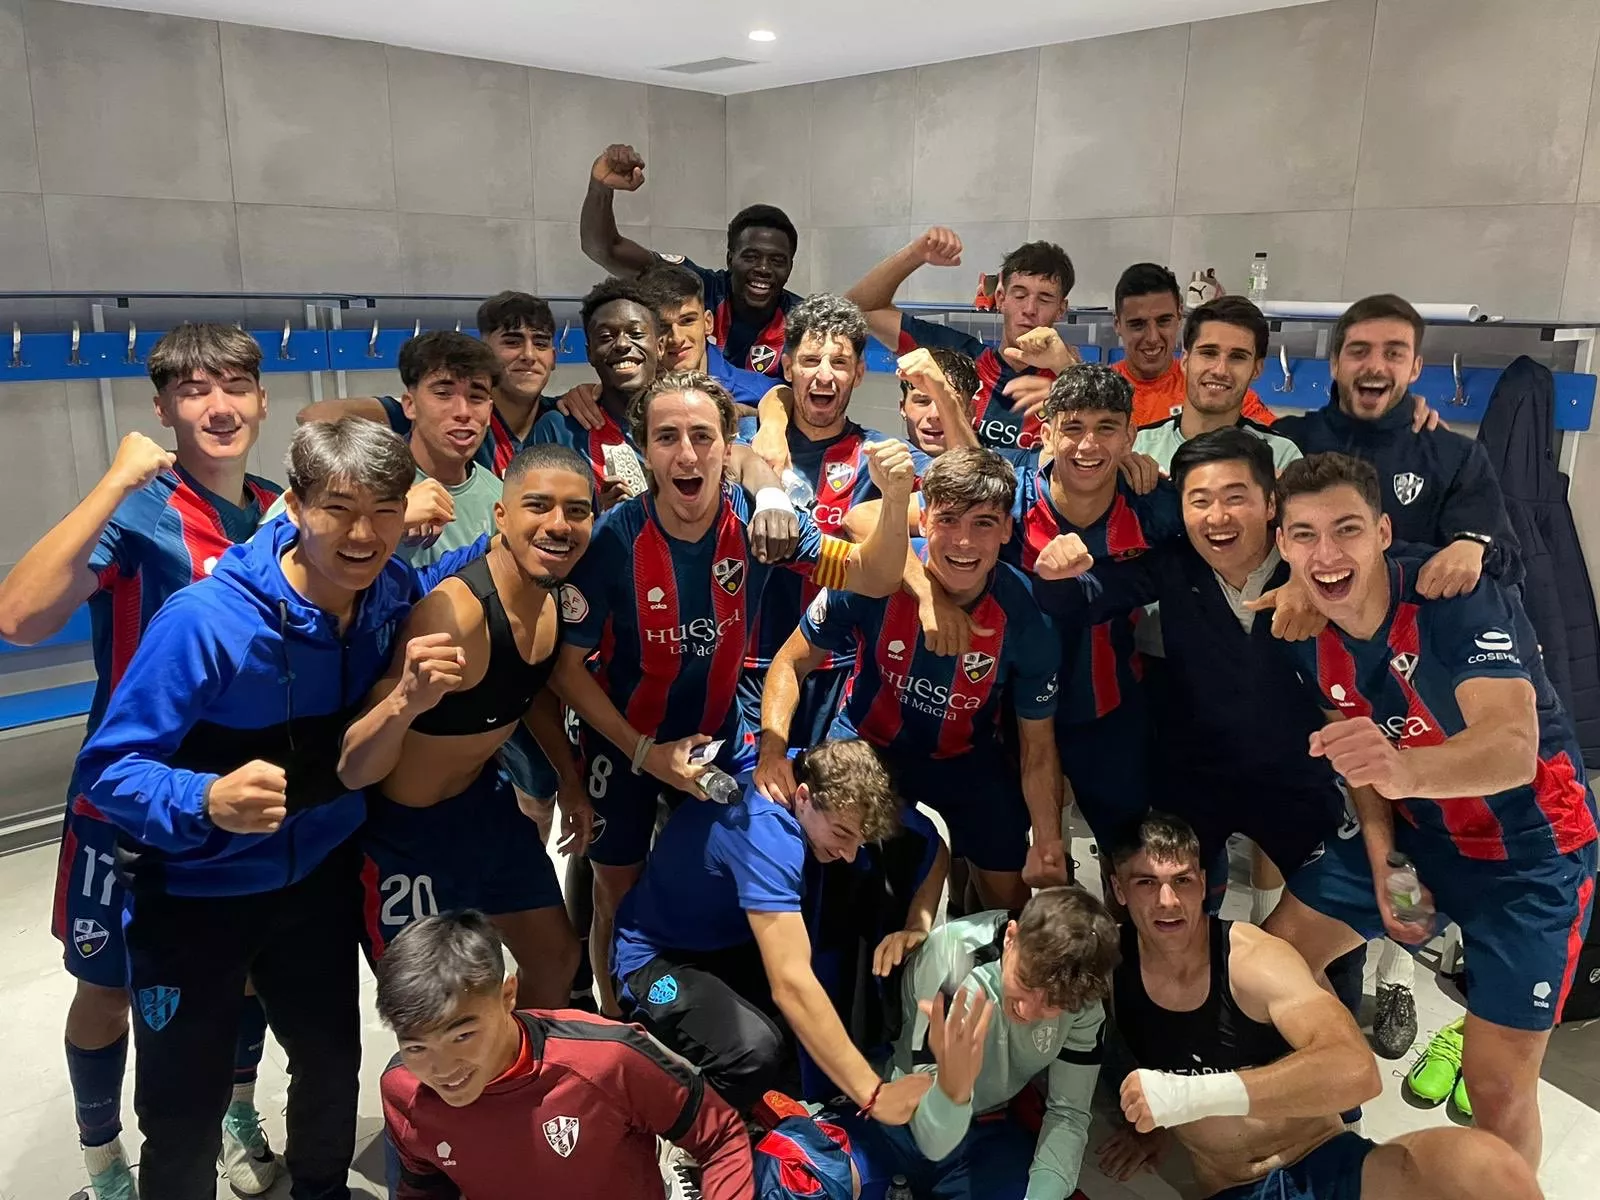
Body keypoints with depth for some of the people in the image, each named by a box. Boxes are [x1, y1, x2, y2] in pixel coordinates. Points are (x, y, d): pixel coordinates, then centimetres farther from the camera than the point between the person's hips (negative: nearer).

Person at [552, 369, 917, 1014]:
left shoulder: (755, 519, -18)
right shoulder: (612, 539, -26)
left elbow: (873, 577, -15)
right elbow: (567, 665, -16)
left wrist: (895, 500, -34)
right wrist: (644, 752, -18)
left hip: (718, 735, 2)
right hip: (622, 742, -2)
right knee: (620, 899, 12)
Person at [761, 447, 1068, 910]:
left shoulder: (1026, 617, -23)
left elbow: (1037, 748, -11)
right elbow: (792, 663, -14)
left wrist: (1048, 846, -18)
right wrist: (773, 749, -30)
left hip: (966, 755, 1)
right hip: (866, 741, 0)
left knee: (1009, 888, 5)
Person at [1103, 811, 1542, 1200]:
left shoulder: (1253, 959, -15)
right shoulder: (1110, 969, -3)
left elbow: (1355, 1069, -31)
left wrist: (1190, 1094, -38)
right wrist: (1144, 1120, 6)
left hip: (1332, 1164, -2)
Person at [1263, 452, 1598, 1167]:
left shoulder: (1459, 600, -28)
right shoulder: (1308, 638, -9)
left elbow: (1514, 751, -42)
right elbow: (1358, 750, 3)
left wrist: (1404, 769, -62)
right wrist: (1382, 866, -10)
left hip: (1530, 850, -5)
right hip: (1416, 835, 6)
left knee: (1498, 1086, -8)